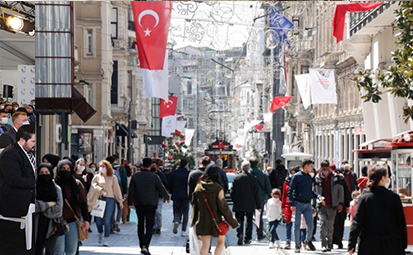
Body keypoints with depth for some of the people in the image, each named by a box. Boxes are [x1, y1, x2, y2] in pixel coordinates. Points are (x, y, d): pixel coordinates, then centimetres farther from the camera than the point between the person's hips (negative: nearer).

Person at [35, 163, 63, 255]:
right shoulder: (34, 188, 2)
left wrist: (41, 206, -6)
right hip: (38, 224, 0)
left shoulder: (57, 189, 6)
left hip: (52, 226, 0)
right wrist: (48, 204, -10)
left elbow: (59, 207, -4)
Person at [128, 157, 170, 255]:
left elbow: (131, 191, -1)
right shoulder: (154, 177, -9)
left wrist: (131, 202, 9)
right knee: (149, 226, -1)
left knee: (141, 225, 15)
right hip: (151, 204, -3)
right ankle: (145, 246, -16)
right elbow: (162, 189, 0)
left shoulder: (135, 176, -3)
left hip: (139, 204, 3)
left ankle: (142, 246, 21)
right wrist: (167, 197, 18)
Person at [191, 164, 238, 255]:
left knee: (205, 244, 7)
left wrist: (194, 220, 18)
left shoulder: (199, 187, -1)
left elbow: (194, 203, 6)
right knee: (221, 241, 16)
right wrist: (232, 221, -3)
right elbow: (223, 206, -12)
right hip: (216, 220, -3)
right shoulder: (218, 188, -12)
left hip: (202, 220, 3)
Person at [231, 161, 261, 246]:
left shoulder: (236, 177, -4)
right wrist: (258, 205, 2)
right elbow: (256, 193, -3)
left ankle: (240, 234, -20)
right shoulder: (253, 178, -7)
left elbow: (232, 191, 0)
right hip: (250, 205, 0)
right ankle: (247, 238, 12)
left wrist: (234, 201, 12)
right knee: (249, 221, 10)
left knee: (240, 221, 3)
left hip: (238, 204, 0)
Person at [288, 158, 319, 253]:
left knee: (310, 225, 3)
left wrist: (318, 196, 0)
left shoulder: (310, 177, 11)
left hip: (308, 204, 5)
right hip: (298, 204, -5)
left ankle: (308, 240, 29)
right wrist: (292, 204, -15)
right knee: (297, 225, 1)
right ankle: (297, 246, 9)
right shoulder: (297, 176, -7)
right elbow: (290, 191, -8)